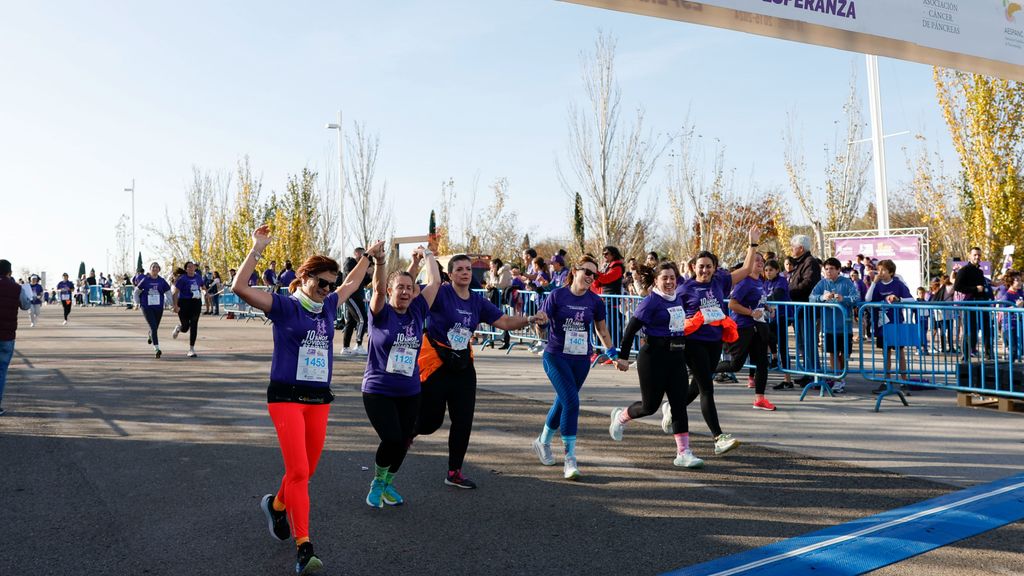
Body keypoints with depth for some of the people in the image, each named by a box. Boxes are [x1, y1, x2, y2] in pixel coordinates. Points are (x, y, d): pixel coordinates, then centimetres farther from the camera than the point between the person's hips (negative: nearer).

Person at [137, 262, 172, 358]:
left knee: (155, 327, 15)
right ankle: (157, 349, -14)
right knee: (153, 327, -13)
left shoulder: (162, 281, 2)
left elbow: (168, 293, 8)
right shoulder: (145, 280, -2)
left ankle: (150, 336, 52)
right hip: (147, 307, -3)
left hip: (159, 307, 3)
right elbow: (137, 292, 8)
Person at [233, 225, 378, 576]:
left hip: (319, 398, 6)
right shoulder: (284, 306, -5)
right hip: (286, 396, -6)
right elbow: (240, 287, -16)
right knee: (298, 471, -12)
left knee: (307, 470, 14)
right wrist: (257, 249, -17)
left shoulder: (328, 307, 10)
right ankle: (303, 547, -9)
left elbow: (352, 283, 28)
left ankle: (276, 505, 43)